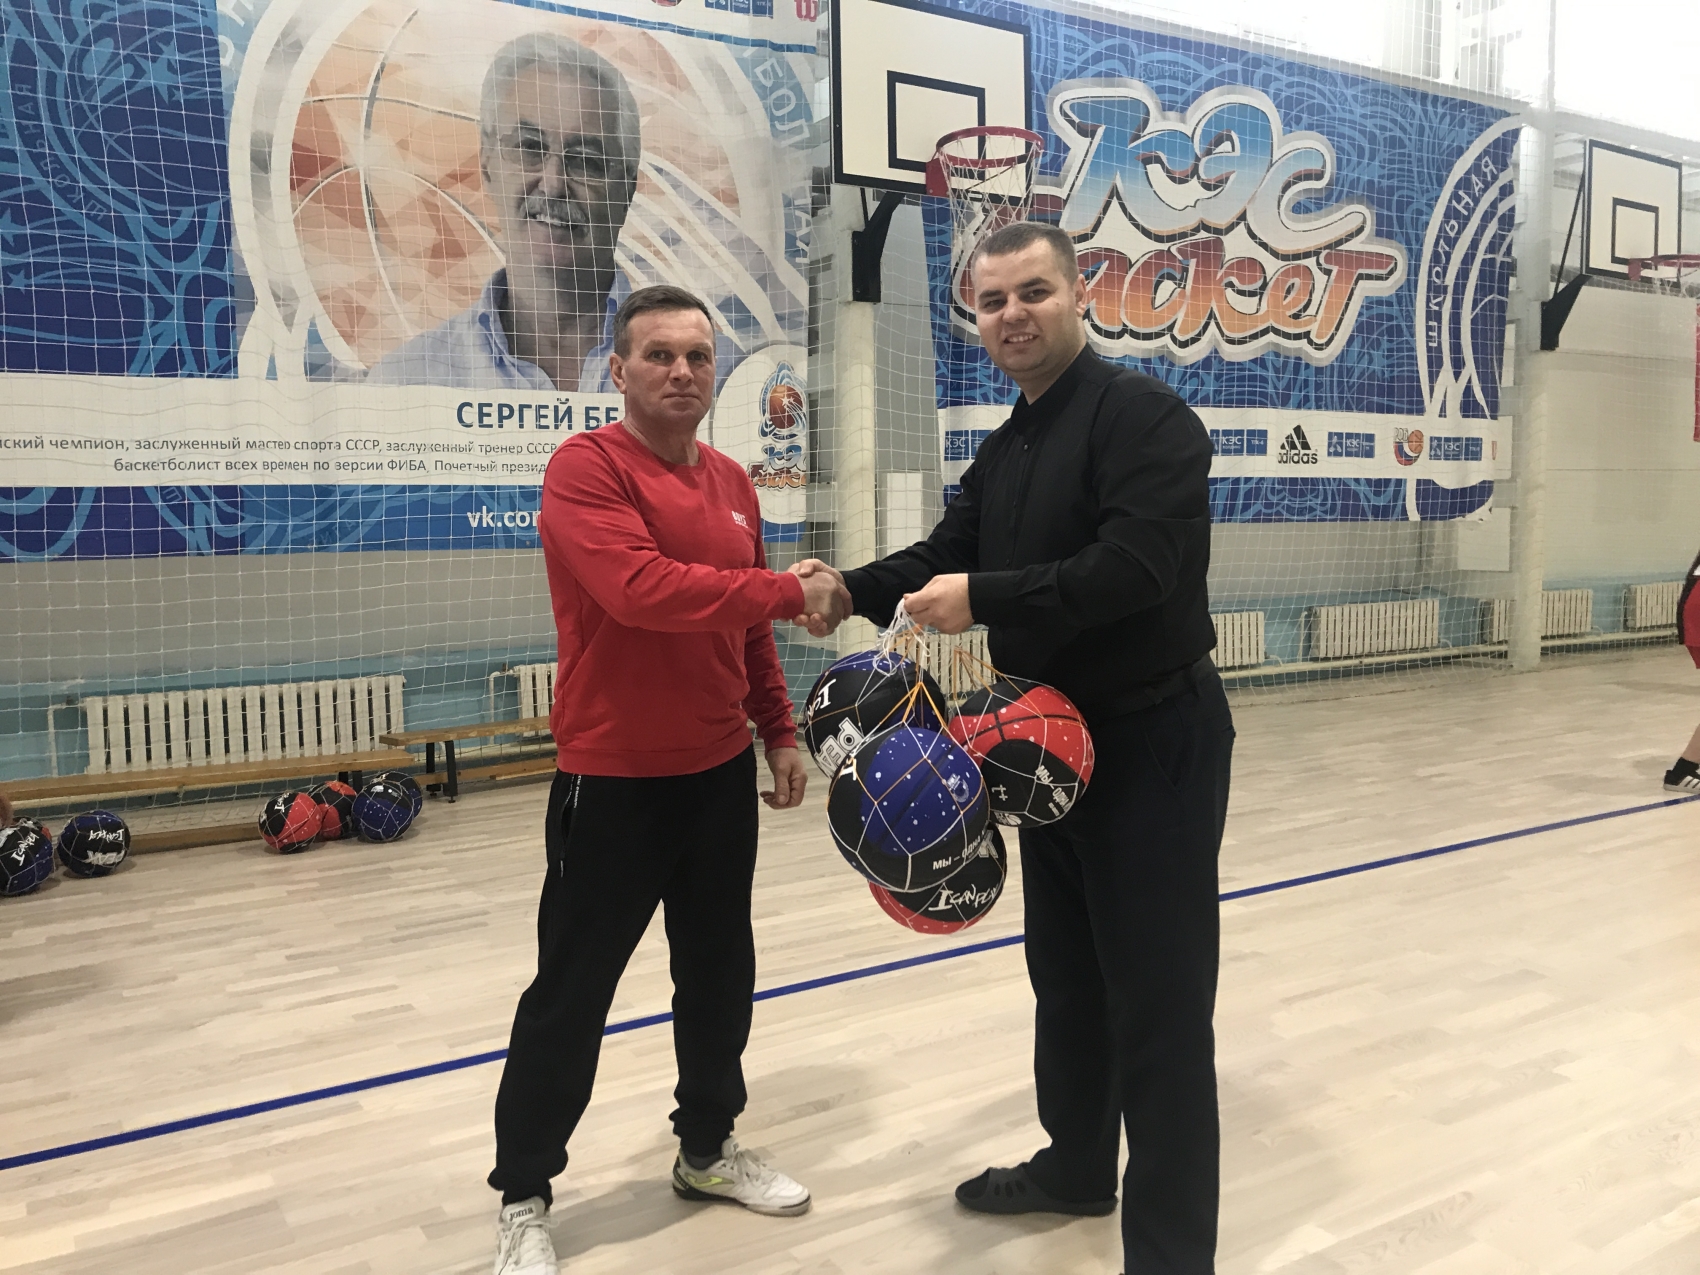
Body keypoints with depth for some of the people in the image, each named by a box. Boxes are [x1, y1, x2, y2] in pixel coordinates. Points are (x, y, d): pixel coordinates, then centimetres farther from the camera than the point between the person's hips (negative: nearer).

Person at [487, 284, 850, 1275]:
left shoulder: (732, 482, 9)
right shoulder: (585, 468, -13)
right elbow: (642, 591, -29)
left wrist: (779, 731, 16)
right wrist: (789, 590, -22)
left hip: (721, 773, 7)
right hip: (613, 782, -7)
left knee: (721, 973, 17)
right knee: (571, 995, 5)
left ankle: (709, 1147, 38)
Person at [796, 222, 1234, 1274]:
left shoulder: (1144, 416, -16)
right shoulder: (1004, 451, 12)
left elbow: (1137, 567, -28)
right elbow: (945, 559, 12)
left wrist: (985, 599, -28)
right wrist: (853, 586, -6)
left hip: (1156, 744, -9)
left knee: (1156, 1002, -1)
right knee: (1067, 973, 21)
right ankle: (1078, 1167, 41)